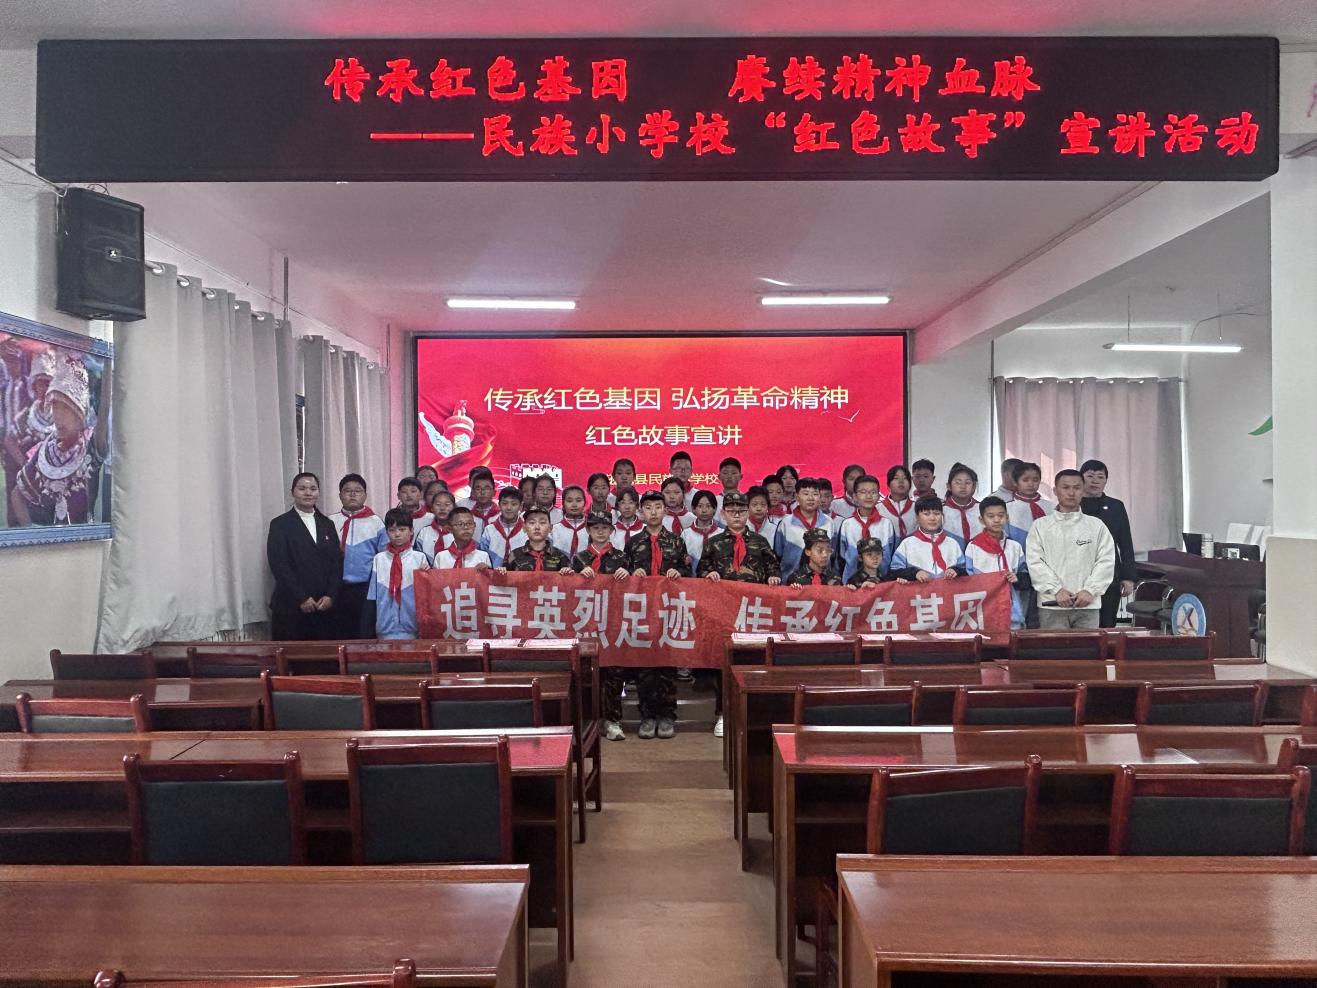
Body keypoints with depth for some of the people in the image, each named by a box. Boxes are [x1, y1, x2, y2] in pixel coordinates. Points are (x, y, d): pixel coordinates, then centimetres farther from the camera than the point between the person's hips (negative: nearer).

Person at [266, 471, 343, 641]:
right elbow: (278, 565, -8)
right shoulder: (280, 525, 0)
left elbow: (337, 562, 9)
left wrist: (331, 596, -5)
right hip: (290, 608, -3)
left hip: (324, 607, 4)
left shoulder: (327, 525, 14)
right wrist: (301, 598, -13)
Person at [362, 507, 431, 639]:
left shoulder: (420, 558, -1)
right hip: (385, 631, 2)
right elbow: (371, 598, 6)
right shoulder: (379, 560, 5)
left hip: (413, 631, -1)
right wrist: (366, 633, 5)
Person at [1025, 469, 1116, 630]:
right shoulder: (1040, 525, 6)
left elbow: (1106, 561, 4)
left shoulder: (1096, 525, 11)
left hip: (1088, 605, 1)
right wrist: (1057, 590, -12)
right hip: (1051, 605, -1)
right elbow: (1035, 562, -2)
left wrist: (1090, 590, -9)